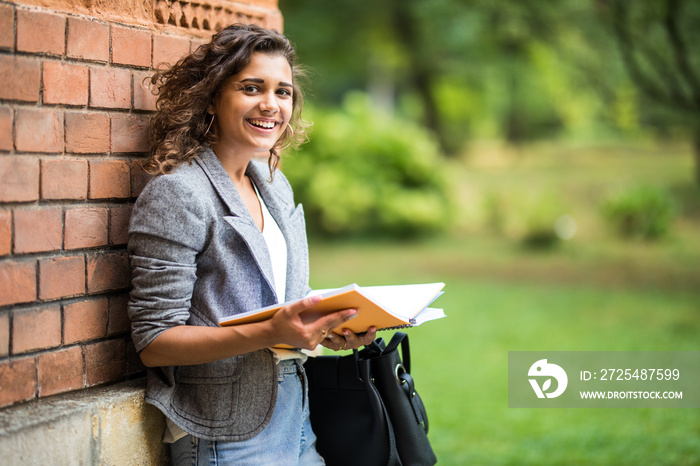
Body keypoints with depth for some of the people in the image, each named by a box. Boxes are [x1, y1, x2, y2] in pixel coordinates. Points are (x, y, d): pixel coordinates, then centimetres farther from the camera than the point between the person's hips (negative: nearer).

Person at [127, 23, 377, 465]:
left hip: (294, 417, 7)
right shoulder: (177, 193, -15)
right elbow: (154, 341, -18)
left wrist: (333, 327, -4)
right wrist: (270, 333, -30)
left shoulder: (275, 184, 9)